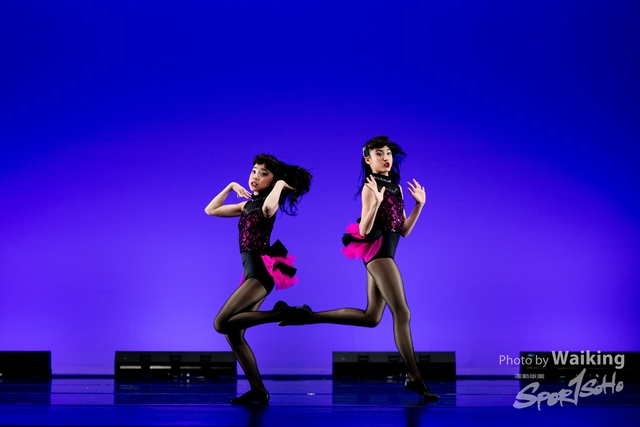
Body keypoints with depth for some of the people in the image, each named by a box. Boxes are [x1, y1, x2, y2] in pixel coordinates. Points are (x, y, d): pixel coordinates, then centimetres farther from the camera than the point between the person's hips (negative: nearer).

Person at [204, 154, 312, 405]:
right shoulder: (248, 205, 19)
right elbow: (210, 210, 23)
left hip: (261, 271, -8)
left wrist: (280, 185, -15)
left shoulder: (268, 204, -5)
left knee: (222, 323, -20)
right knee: (233, 332, 2)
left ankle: (283, 313, -16)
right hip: (253, 272, 9)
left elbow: (268, 207, -32)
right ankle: (258, 391, 3)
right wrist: (231, 187, 16)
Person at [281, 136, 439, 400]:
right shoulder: (370, 187, -7)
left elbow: (403, 231, 13)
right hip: (377, 250, -9)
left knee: (371, 317, 10)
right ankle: (414, 378, -5)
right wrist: (375, 202, -26)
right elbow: (364, 231, -14)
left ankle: (307, 316, 12)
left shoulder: (396, 187, 16)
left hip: (383, 252, 9)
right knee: (402, 313, -10)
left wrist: (419, 204, 7)